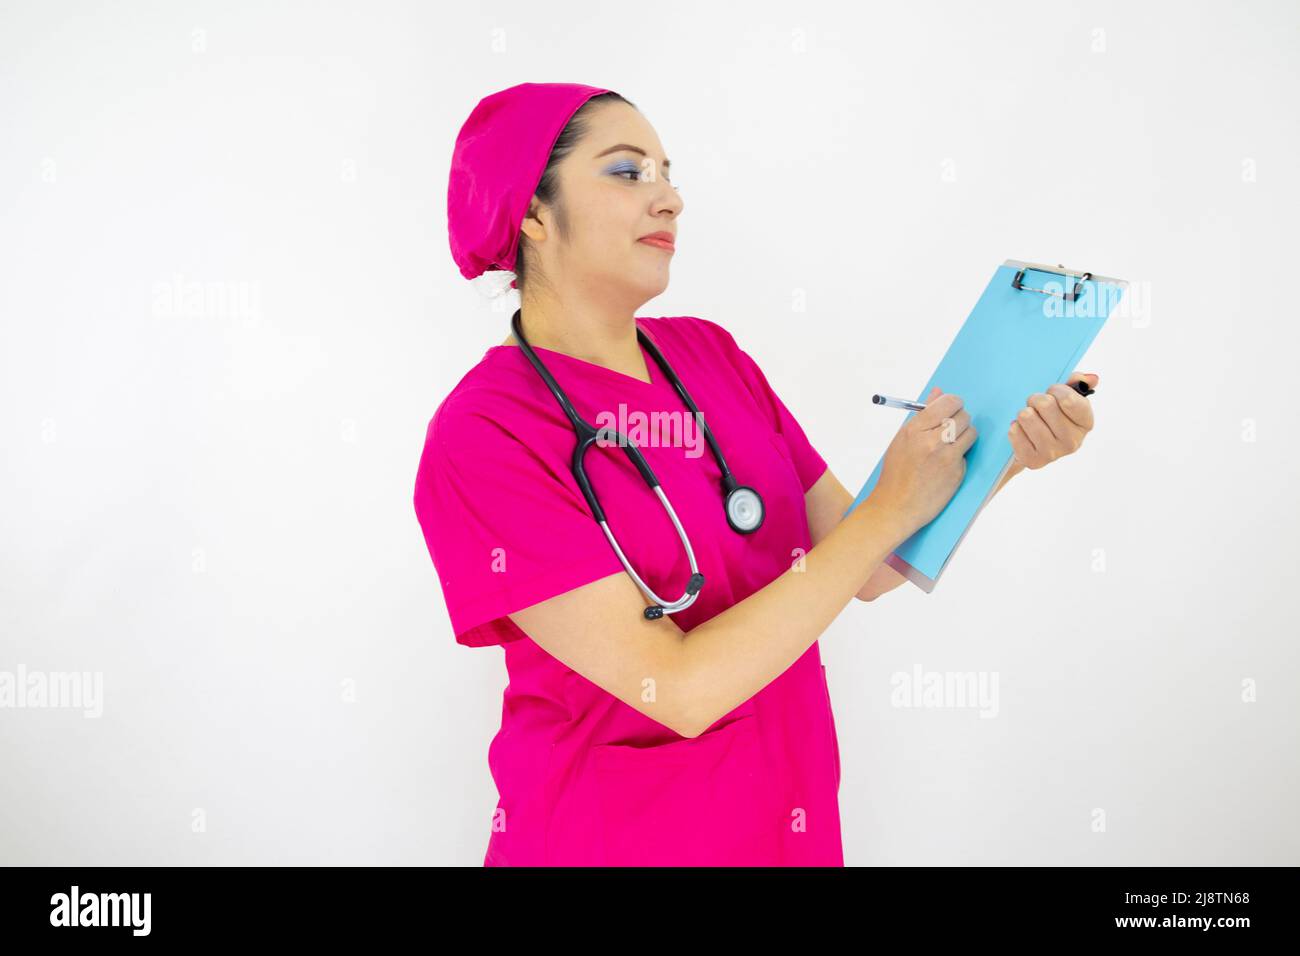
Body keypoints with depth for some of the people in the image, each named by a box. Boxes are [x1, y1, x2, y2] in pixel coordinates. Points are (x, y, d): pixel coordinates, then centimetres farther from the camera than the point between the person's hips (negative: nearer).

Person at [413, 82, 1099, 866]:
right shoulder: (483, 439, -20)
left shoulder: (710, 350, -2)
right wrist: (893, 509, -21)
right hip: (617, 839, -5)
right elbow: (681, 689, -24)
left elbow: (865, 569, 2)